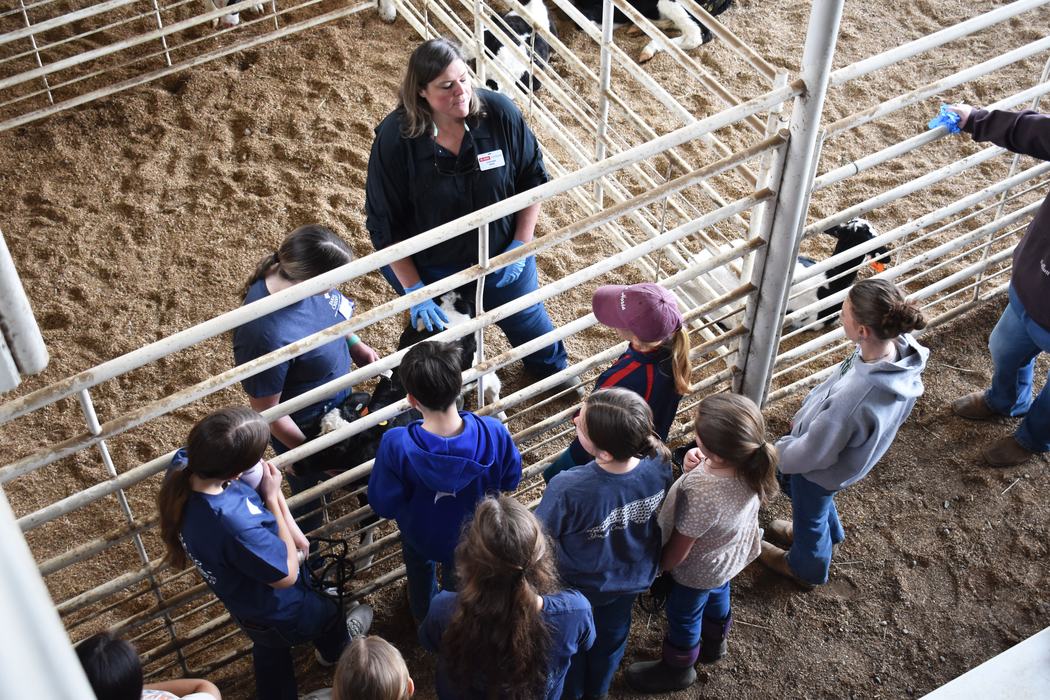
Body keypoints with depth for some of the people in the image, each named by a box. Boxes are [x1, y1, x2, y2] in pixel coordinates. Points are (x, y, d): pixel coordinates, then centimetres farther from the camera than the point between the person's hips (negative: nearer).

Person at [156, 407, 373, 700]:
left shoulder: (182, 482, -28)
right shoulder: (232, 522, -52)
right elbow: (287, 575, -34)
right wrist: (271, 496, -32)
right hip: (283, 614, -5)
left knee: (270, 655, 36)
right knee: (331, 616, 34)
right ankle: (335, 648, 69)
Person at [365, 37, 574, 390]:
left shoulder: (499, 113, -23)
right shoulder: (395, 139, -28)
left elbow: (532, 178, -7)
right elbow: (384, 225, -18)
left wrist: (521, 245, -10)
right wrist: (413, 290, -18)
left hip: (501, 255, 2)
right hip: (430, 267, -2)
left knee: (528, 320, 26)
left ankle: (554, 370, 61)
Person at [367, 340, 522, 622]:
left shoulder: (396, 446, -41)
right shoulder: (494, 432, -36)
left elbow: (383, 505, -24)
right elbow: (510, 480, -15)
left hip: (420, 536, 0)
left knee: (419, 569, 37)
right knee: (458, 581, 35)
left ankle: (424, 615, 66)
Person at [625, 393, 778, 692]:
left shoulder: (701, 497, -48)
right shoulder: (751, 463, -30)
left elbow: (678, 550, -28)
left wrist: (658, 568, -8)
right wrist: (696, 467, -24)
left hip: (697, 571, -6)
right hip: (731, 555, 6)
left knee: (683, 617, 25)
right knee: (717, 597, 36)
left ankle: (677, 668, 54)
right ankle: (714, 643, 66)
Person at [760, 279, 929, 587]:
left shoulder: (855, 398, -48)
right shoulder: (901, 347, -25)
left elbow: (814, 451, -29)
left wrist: (778, 454, -9)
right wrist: (805, 414, 9)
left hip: (822, 468, -7)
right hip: (849, 447, 7)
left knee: (810, 515, 26)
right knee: (791, 481, 36)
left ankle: (805, 568, 60)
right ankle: (827, 533, 66)